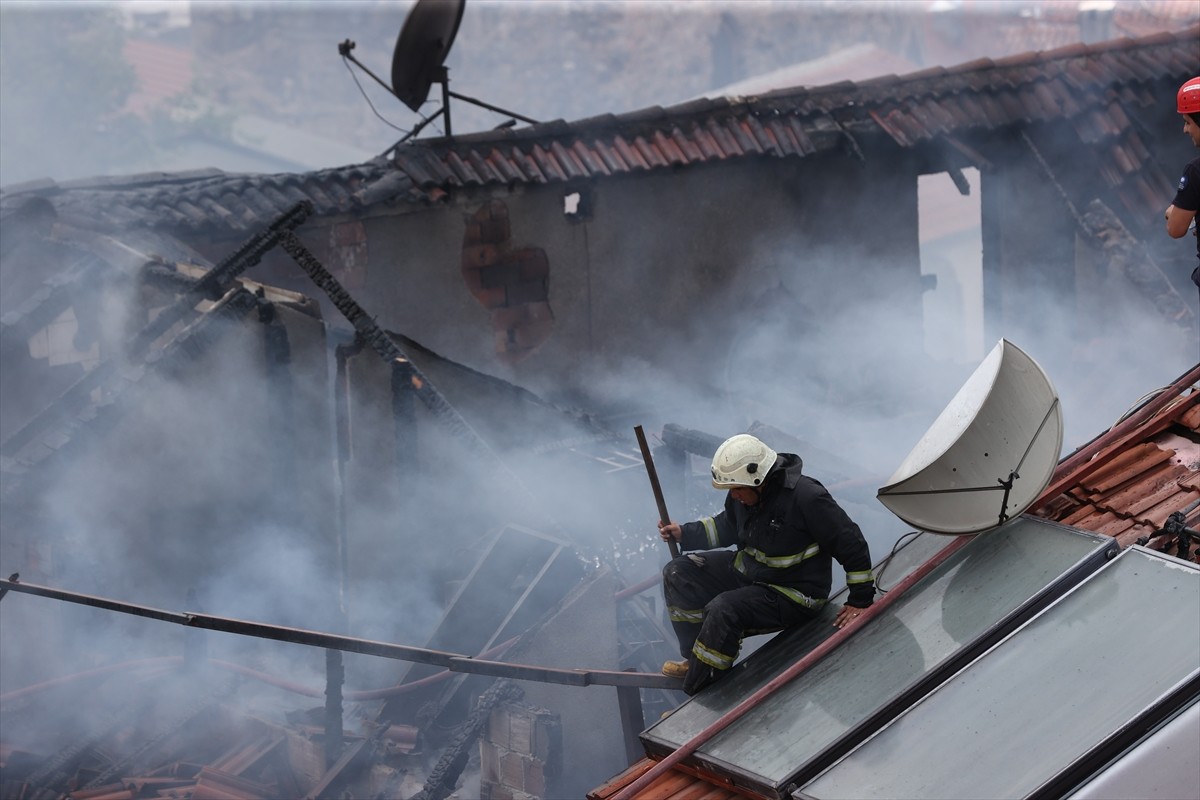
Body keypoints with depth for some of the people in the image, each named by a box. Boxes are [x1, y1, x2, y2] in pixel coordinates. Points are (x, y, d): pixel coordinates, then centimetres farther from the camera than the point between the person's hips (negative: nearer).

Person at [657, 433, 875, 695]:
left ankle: (696, 695, -20)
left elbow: (851, 543, -20)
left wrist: (860, 600, -16)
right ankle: (696, 660, 8)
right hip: (747, 569, 8)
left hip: (794, 595, -8)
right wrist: (684, 533, 5)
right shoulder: (743, 493, -5)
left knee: (723, 610, -31)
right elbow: (727, 527, 18)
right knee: (678, 573, -1)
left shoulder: (806, 496, -28)